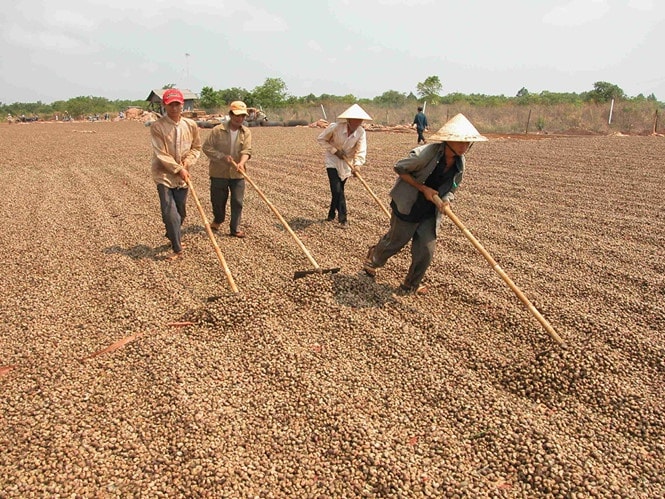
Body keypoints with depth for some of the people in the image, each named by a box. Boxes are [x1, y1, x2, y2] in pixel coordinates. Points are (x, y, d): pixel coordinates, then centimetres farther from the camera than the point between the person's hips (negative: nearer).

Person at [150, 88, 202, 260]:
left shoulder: (191, 125, 1)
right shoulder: (157, 127, -12)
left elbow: (196, 148, 10)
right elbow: (161, 155, -15)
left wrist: (187, 162, -7)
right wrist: (178, 169, -18)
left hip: (183, 176, 5)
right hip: (164, 175, -4)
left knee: (181, 212, 15)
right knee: (170, 213, -10)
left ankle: (173, 237, 40)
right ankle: (177, 249, 0)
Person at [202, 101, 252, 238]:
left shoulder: (246, 132, -2)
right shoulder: (218, 130, -8)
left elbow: (246, 150, -12)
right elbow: (206, 147, -6)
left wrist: (241, 163, -32)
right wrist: (222, 156, -18)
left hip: (237, 174, 1)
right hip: (219, 172, -1)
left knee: (237, 202, 1)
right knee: (218, 200, 13)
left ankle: (235, 228, 14)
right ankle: (218, 219, 42)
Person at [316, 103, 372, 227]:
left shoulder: (361, 132, -17)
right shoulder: (335, 127, -25)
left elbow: (361, 151, -23)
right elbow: (321, 139, -13)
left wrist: (357, 164, -40)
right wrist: (334, 150, -20)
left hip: (346, 162, 3)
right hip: (332, 161, -3)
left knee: (339, 190, 12)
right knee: (337, 190, -13)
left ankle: (332, 214, 33)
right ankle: (343, 217, -4)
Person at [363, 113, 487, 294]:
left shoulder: (460, 163, -4)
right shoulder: (427, 153, -25)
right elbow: (399, 168, -16)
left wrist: (446, 199, -13)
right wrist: (423, 188, -21)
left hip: (430, 214, 6)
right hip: (407, 208, -6)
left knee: (426, 251, 3)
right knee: (395, 242, 11)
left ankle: (411, 285, 26)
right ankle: (372, 259, 44)